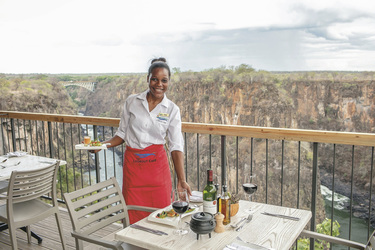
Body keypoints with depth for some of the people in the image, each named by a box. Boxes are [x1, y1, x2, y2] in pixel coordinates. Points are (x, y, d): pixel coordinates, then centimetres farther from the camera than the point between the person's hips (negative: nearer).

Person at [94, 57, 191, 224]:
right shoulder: (132, 102, 3)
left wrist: (181, 180, -14)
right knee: (134, 218, 4)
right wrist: (103, 144, -8)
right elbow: (122, 134, 10)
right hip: (132, 165, 1)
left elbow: (176, 146, -6)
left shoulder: (172, 110, 0)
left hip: (157, 166, 0)